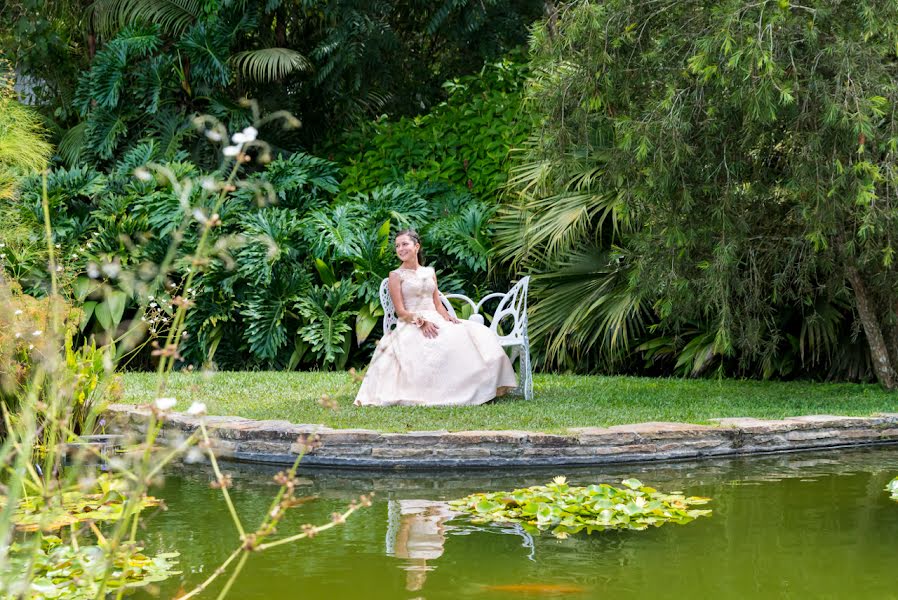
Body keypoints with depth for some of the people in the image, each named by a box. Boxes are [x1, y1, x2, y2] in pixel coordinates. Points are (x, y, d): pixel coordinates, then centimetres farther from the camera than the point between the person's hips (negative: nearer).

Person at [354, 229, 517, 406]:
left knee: (476, 333, -19)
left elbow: (438, 304, 17)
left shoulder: (429, 272, 20)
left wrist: (447, 318, -5)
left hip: (435, 320, 6)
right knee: (442, 341, -37)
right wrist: (421, 321, -21)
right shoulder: (396, 275, 4)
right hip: (411, 326, -5)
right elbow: (400, 311, -4)